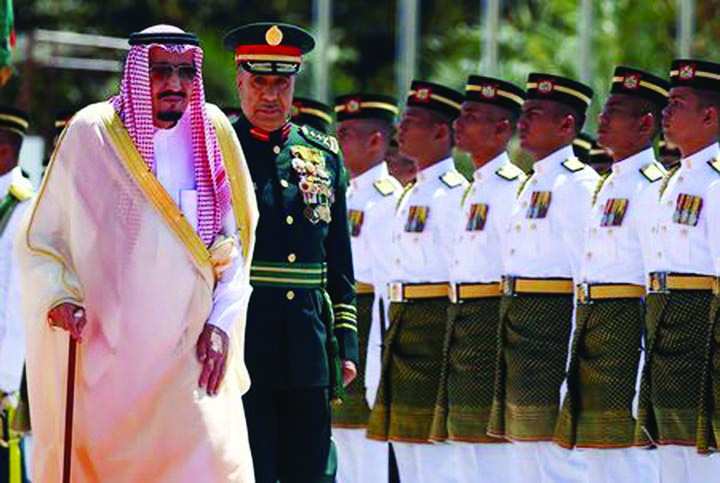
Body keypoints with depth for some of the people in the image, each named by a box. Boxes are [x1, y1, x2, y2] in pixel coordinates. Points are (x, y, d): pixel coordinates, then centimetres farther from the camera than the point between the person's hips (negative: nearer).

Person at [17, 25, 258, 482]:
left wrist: (221, 323, -1)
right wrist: (58, 296, -14)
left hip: (189, 352, 2)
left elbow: (236, 240, 10)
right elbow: (39, 239, 2)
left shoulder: (213, 134, 5)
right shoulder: (91, 135, -3)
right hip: (104, 353, -2)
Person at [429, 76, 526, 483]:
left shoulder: (510, 187, -11)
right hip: (461, 322, 10)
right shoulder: (475, 189, 18)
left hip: (491, 323, -10)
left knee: (491, 450, -9)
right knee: (466, 444, 12)